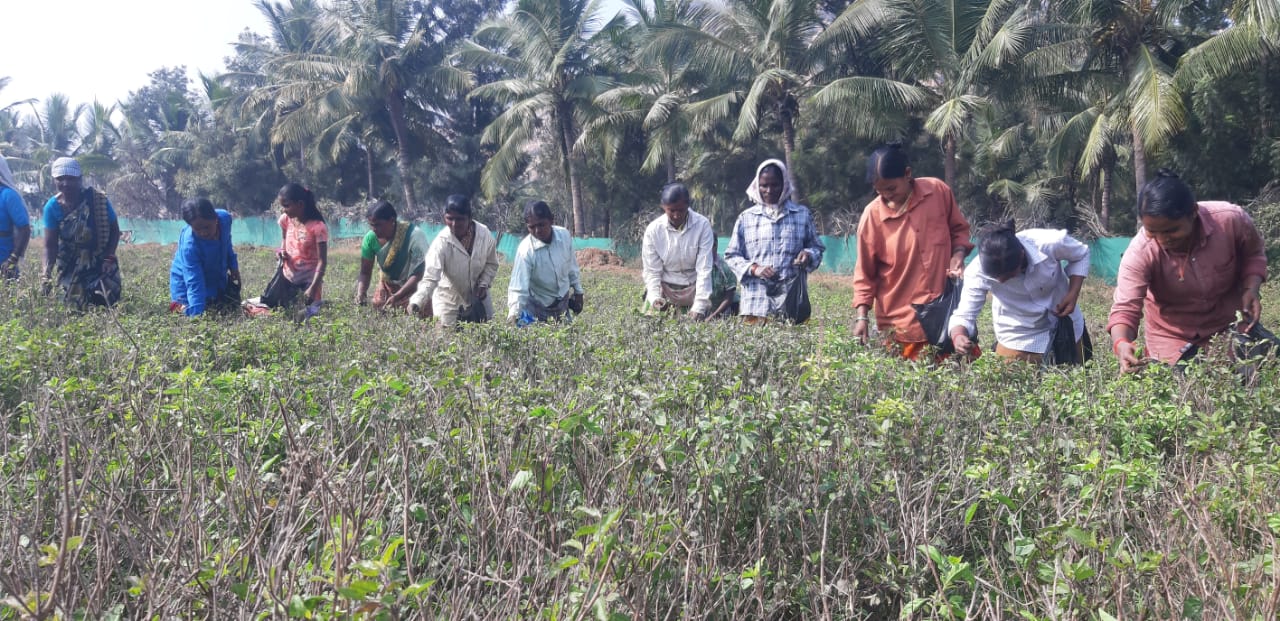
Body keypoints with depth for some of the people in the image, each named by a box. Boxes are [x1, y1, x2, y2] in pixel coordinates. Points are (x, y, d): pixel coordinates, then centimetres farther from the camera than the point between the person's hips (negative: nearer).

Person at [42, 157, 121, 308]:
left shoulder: (98, 200, -12)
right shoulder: (52, 207, -8)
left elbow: (114, 231, -2)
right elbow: (50, 244, -8)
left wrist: (109, 257, -15)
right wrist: (47, 271, -23)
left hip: (101, 265, -1)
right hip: (71, 269, 2)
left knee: (107, 305, -9)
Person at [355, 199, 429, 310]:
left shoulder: (414, 236, -29)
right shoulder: (371, 238, -16)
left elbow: (418, 274, -30)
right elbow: (365, 272, -7)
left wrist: (396, 297, -40)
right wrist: (361, 293, -27)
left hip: (413, 288, -4)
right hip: (387, 287, 4)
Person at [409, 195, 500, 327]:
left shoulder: (484, 234, -17)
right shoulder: (442, 242, -27)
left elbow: (491, 264, 1)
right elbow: (430, 278, -34)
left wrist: (484, 284, -13)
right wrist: (416, 303, -48)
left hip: (477, 296, 3)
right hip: (449, 298, -3)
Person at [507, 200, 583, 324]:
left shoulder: (564, 235, -15)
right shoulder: (526, 250, -27)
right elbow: (518, 288, -32)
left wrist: (578, 291, 10)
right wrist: (514, 315, -45)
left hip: (562, 302, 4)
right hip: (538, 308, -4)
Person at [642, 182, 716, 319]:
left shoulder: (702, 224, -14)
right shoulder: (653, 229, -9)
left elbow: (704, 269, -16)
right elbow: (651, 271, -6)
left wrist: (699, 306, -23)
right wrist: (654, 298, -23)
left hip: (695, 288, -1)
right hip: (664, 288, 1)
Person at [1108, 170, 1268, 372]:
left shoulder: (1232, 220, -24)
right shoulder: (1139, 252, -31)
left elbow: (1253, 254, -2)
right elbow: (1125, 308, -34)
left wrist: (1251, 290, -20)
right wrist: (1121, 343, -55)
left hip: (1231, 324, 2)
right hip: (1173, 337, -1)